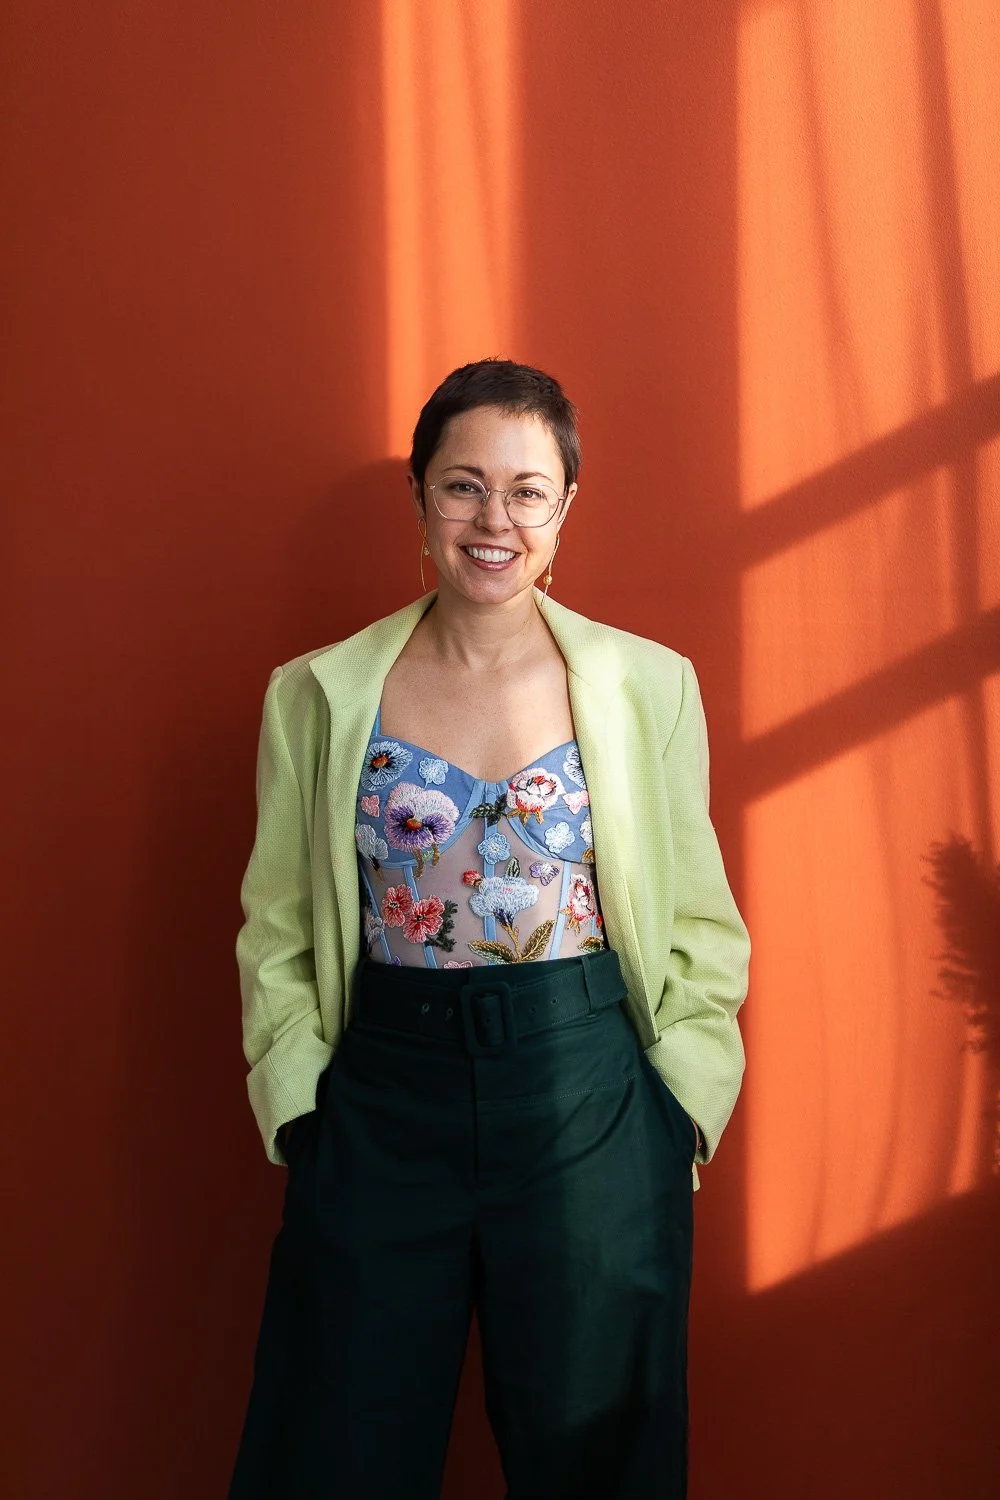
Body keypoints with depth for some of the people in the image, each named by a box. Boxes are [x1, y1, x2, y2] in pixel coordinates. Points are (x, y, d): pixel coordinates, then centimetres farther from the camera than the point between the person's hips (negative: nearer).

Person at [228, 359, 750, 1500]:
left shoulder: (649, 685, -1)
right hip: (380, 1093, 1)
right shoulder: (319, 694, 1)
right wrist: (296, 1103, -3)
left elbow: (699, 924, 3)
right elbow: (277, 929, 5)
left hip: (589, 1097, 0)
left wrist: (684, 1104, -4)